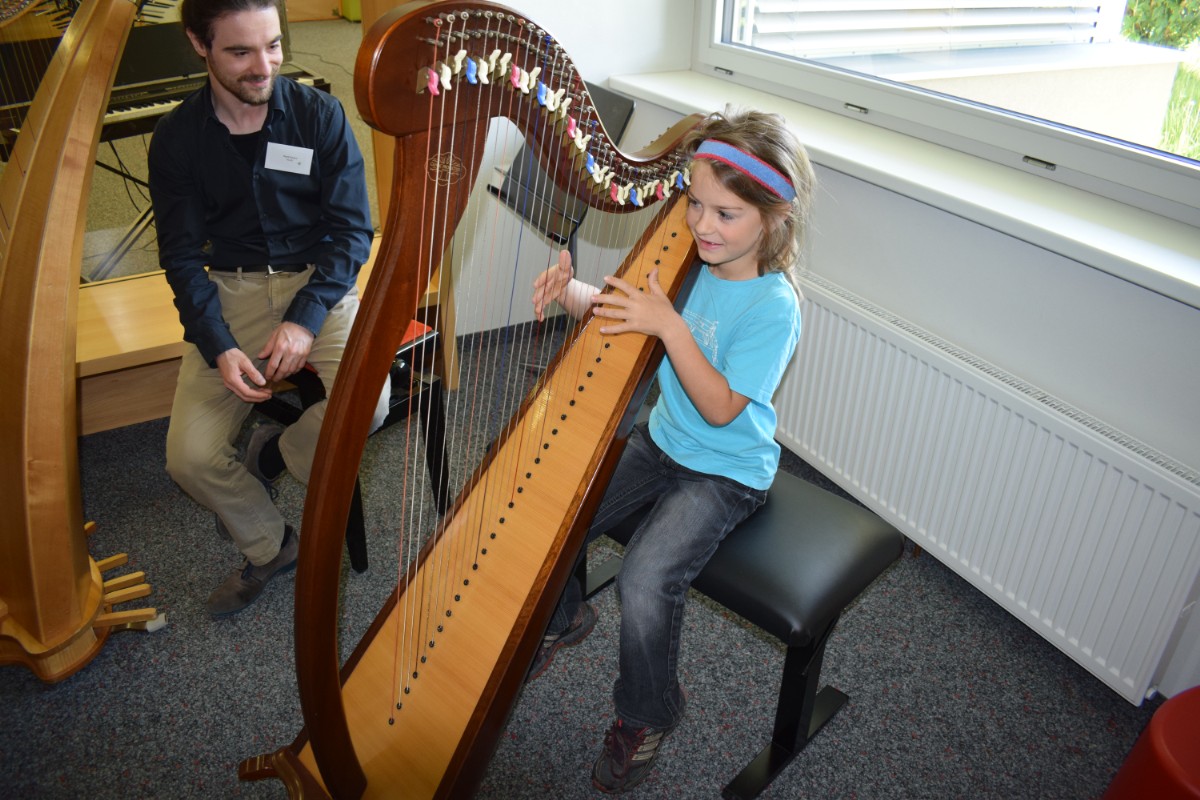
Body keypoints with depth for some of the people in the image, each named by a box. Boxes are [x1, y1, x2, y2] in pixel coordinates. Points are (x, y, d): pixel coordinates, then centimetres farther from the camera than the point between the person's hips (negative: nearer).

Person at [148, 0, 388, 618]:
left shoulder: (319, 114, -4)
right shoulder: (176, 139, -1)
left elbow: (352, 229, -6)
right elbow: (183, 258, 1)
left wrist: (306, 318, -19)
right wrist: (218, 347, -16)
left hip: (319, 283, -1)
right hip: (230, 294, 1)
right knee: (190, 457, -14)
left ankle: (269, 456, 5)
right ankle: (269, 545, 17)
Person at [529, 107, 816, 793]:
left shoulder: (773, 307, -22)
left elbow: (721, 409, -25)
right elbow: (612, 310, 2)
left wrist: (670, 326, -33)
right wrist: (571, 291, -20)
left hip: (726, 472, -6)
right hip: (662, 441, 6)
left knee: (645, 582, -23)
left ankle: (649, 713, 8)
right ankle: (564, 617, 29)